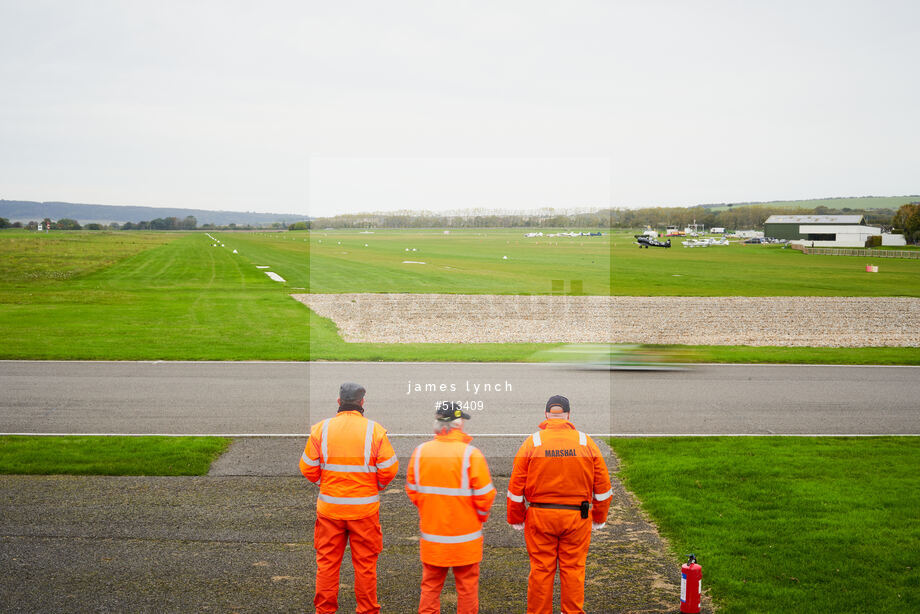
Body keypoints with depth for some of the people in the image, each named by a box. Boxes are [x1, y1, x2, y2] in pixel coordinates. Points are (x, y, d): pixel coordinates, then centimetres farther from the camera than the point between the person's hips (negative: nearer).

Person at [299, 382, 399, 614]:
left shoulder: (320, 429, -4)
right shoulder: (375, 430, -8)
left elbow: (308, 468, -2)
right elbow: (389, 469, -7)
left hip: (329, 506, 1)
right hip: (365, 508, -1)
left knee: (327, 560, 12)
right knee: (365, 562, 10)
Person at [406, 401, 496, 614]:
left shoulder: (420, 452, -3)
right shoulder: (471, 454, -15)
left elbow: (412, 490, 5)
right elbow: (484, 495, -13)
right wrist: (481, 516, 7)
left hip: (431, 534, 3)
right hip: (465, 537, -3)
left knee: (430, 585, 14)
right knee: (467, 585, 10)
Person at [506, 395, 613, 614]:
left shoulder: (532, 442, -2)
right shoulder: (586, 443, 2)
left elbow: (516, 487, -1)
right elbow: (602, 486, 5)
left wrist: (516, 520, 8)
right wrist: (599, 519, 15)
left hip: (540, 515, -1)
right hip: (577, 516, 1)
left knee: (541, 569, 6)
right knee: (573, 569, 8)